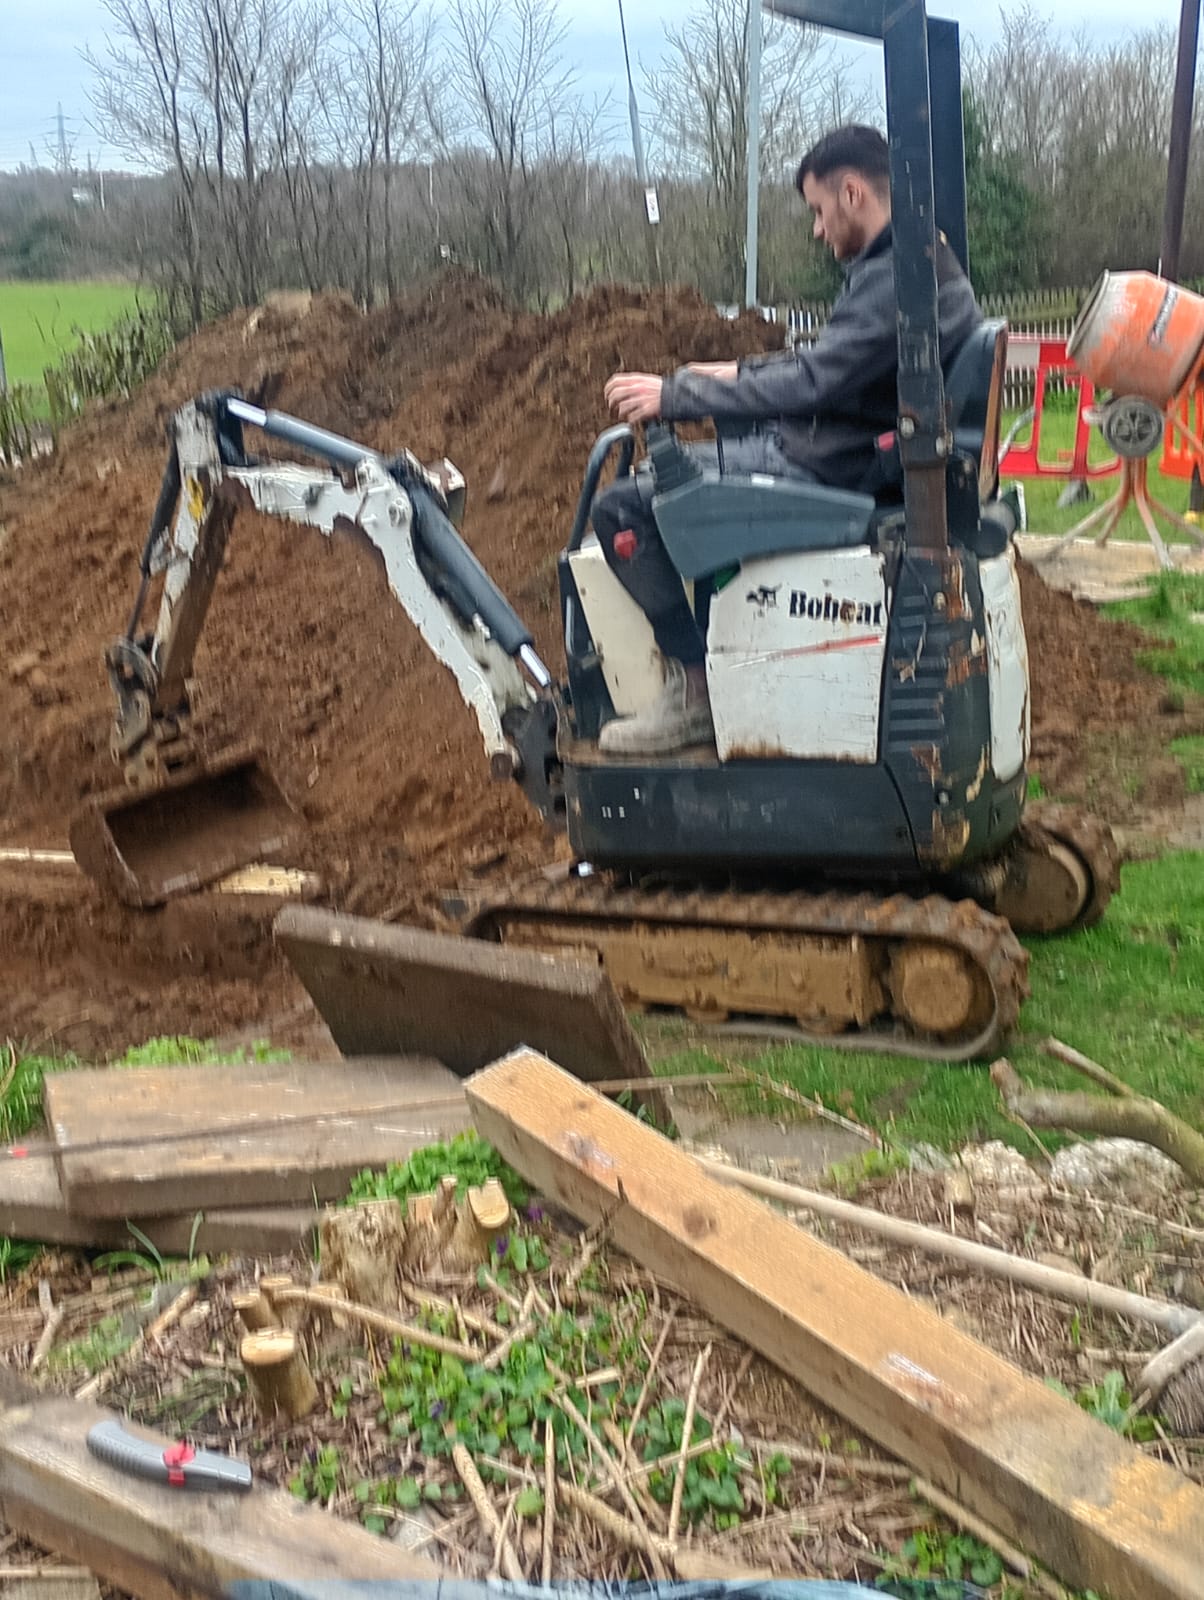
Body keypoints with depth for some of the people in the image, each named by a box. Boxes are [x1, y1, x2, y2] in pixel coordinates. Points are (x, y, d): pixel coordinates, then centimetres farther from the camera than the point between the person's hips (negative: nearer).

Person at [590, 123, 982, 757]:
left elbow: (809, 383, -27)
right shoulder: (924, 260, 11)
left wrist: (674, 394, -21)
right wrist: (740, 371, 15)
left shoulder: (894, 281, -23)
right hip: (855, 439, 11)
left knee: (620, 507, -15)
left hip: (831, 466, -11)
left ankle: (692, 688, -12)